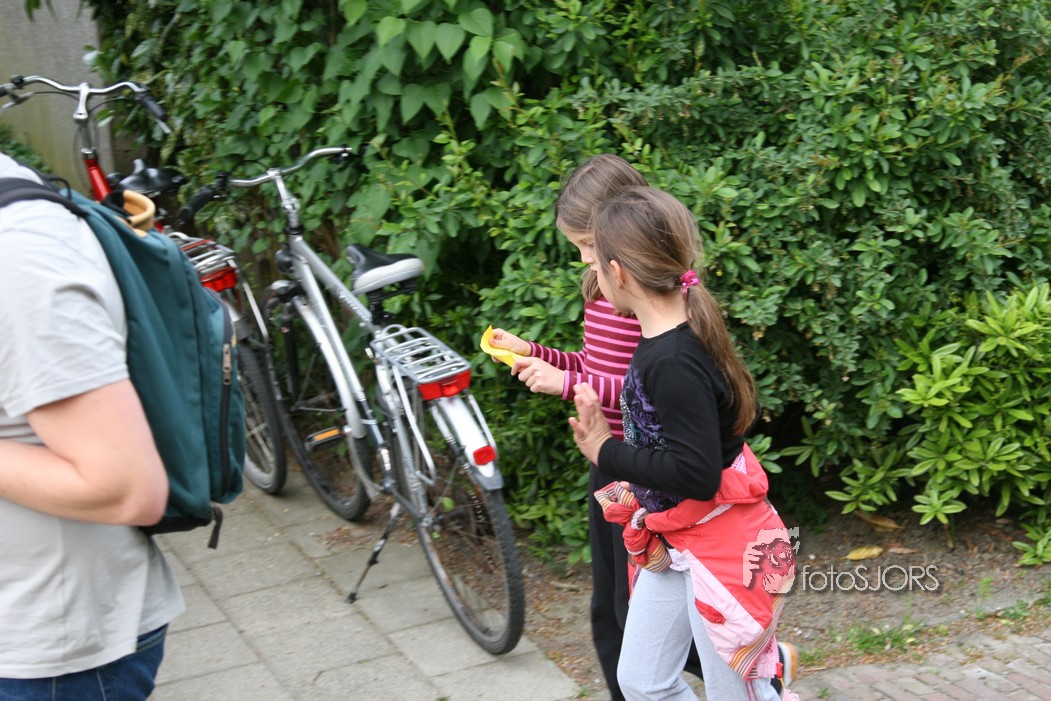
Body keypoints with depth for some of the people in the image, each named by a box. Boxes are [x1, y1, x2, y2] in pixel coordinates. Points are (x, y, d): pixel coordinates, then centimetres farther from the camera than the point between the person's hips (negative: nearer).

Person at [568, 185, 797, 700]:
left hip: (719, 547, -10)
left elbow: (695, 473, -29)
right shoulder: (664, 342, 2)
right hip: (673, 542, 10)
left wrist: (607, 454, -19)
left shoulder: (674, 363, -27)